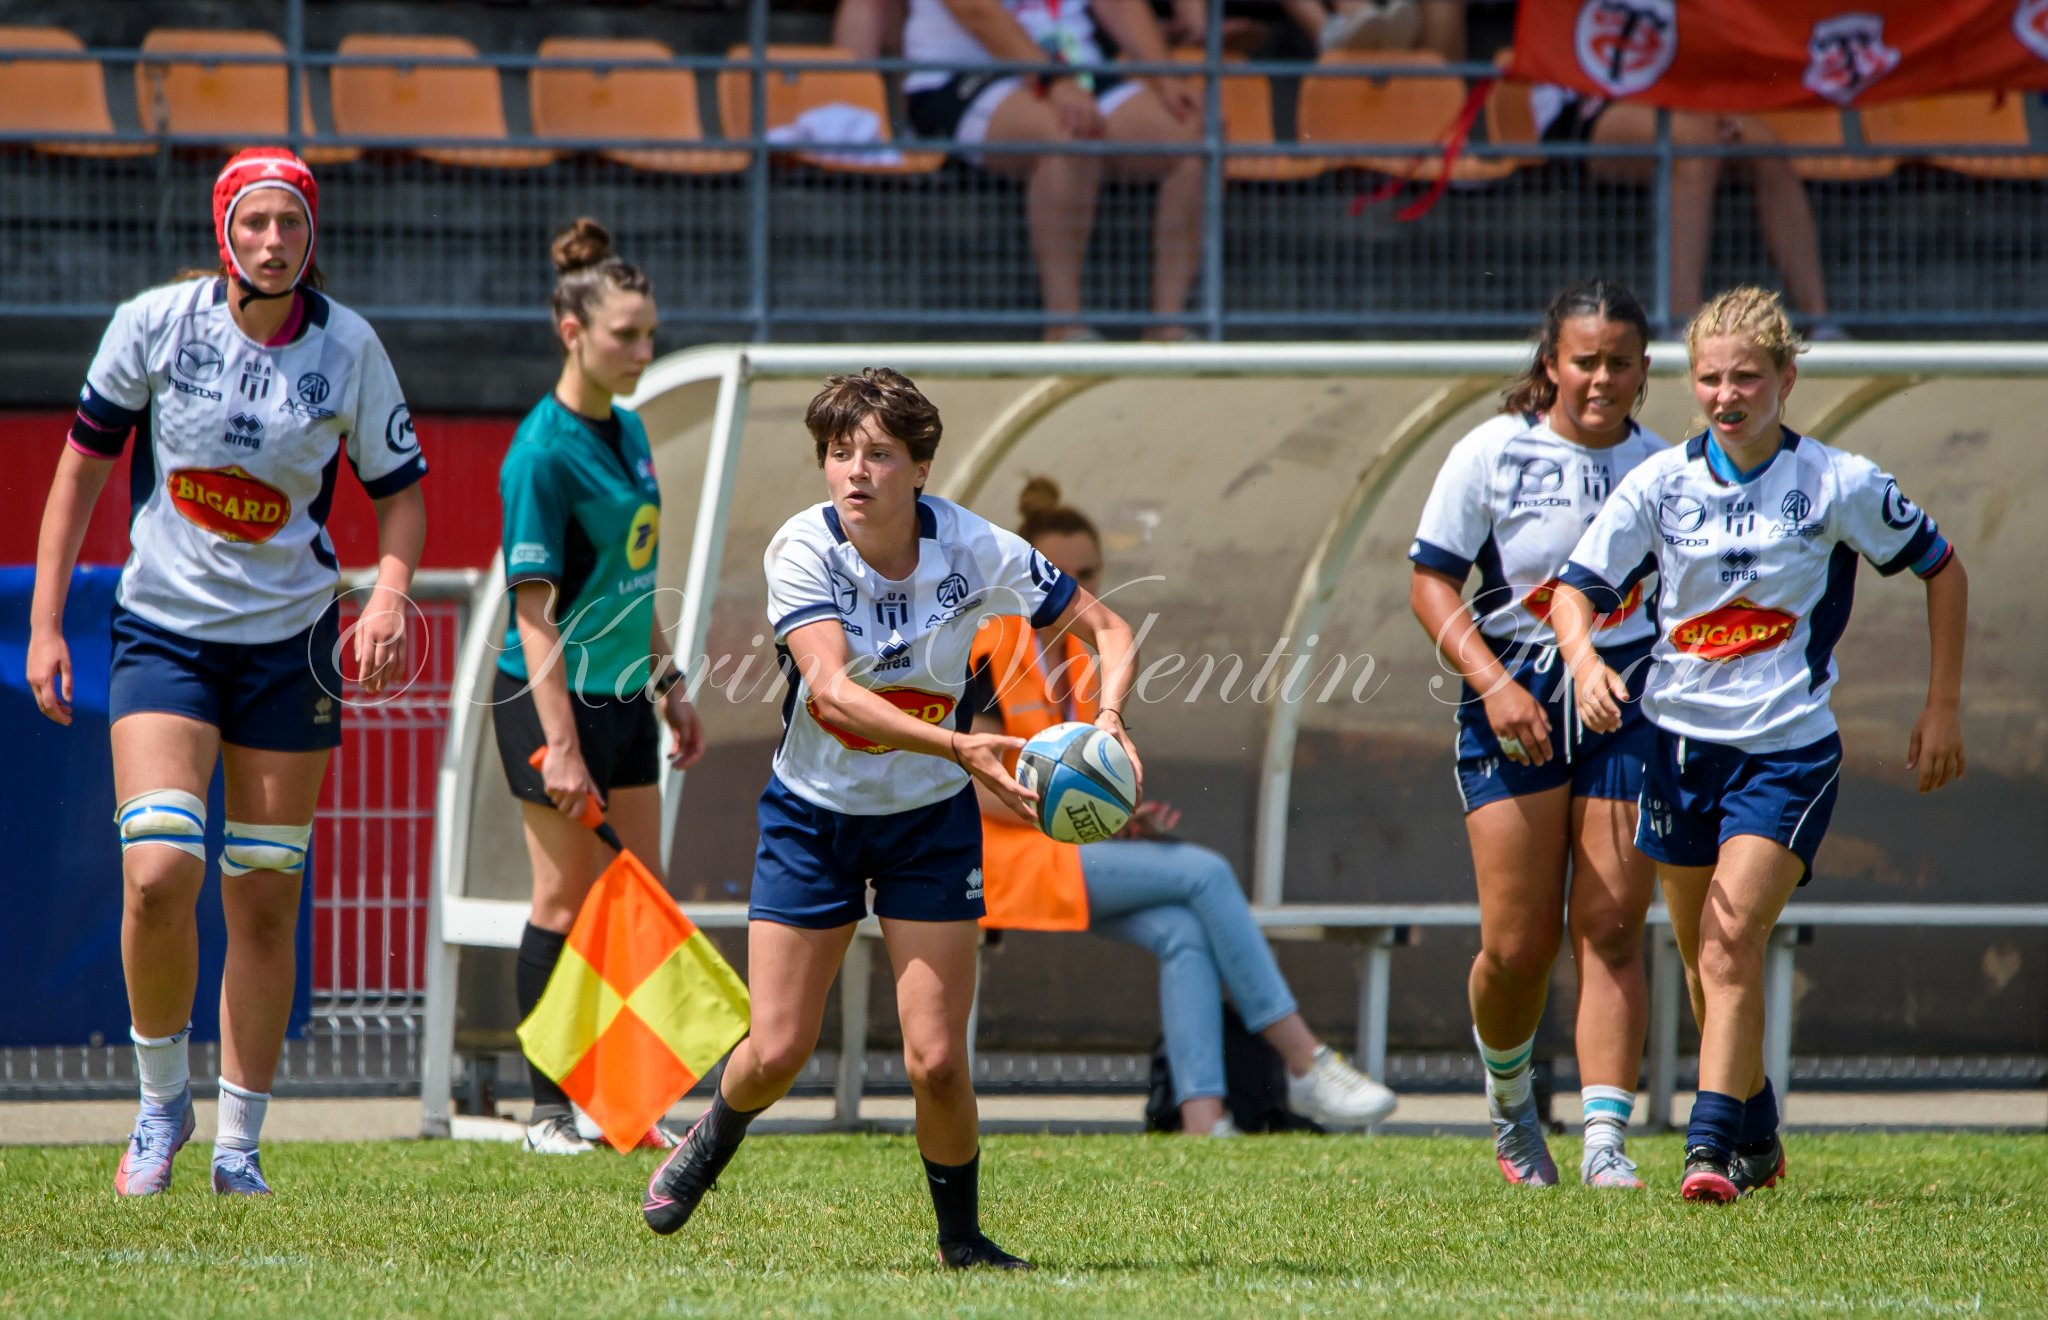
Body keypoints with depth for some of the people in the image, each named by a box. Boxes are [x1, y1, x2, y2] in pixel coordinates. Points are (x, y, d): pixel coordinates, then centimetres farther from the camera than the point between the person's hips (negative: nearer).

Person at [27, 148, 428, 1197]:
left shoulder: (348, 348, -5)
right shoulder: (156, 323, -8)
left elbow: (399, 488, 5)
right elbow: (84, 461, 1)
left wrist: (388, 595, -15)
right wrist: (44, 624, -2)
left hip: (290, 641, 1)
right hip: (164, 628, -1)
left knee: (264, 901, 2)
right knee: (158, 873, -17)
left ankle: (238, 1148, 13)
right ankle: (161, 1100, 6)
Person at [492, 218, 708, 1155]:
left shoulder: (629, 430, 8)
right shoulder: (542, 453, -18)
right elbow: (533, 607, -20)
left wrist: (668, 682, 19)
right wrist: (561, 745, -23)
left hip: (622, 695, 8)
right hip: (553, 696, -8)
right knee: (566, 899, -3)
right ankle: (548, 1111, 5)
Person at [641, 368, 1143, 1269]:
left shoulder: (973, 551, -16)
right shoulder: (802, 551, -20)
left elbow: (1106, 629, -5)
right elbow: (832, 690, -33)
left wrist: (1107, 718, -26)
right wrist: (957, 744, -45)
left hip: (930, 820, 0)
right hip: (812, 813, 0)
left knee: (935, 1061, -9)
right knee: (777, 1054, -1)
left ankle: (961, 1236, 15)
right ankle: (711, 1142, 34)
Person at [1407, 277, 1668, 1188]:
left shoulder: (1661, 469, 5)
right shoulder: (1492, 455, -2)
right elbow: (1431, 582, -2)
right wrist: (1493, 683, -15)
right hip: (1515, 709, -2)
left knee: (1610, 932, -8)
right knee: (1518, 945, -4)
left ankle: (1606, 1141, -9)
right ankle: (1510, 1104, 25)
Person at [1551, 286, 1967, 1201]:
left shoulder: (1840, 486, -7)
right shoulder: (1660, 484, -2)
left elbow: (1941, 569, 6)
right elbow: (1579, 586, 1)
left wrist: (1943, 708, 6)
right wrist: (1585, 661, -21)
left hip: (1789, 751, -4)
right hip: (1680, 740, 4)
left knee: (1731, 941, -19)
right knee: (1703, 957, 12)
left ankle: (1711, 1147, -23)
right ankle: (1756, 1141, 32)